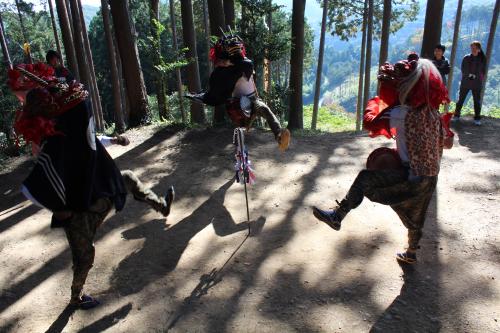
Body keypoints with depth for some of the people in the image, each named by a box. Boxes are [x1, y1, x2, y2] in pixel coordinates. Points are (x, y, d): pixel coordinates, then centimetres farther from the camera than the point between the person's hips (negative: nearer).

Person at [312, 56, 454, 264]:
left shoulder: (403, 113, -18)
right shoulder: (433, 113, 5)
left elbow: (370, 122, -15)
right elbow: (447, 142, 14)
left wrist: (375, 103, 4)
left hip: (410, 176, -8)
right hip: (430, 176, 8)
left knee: (364, 178, -3)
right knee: (414, 217, 23)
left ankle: (337, 216, -2)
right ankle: (410, 254, 42)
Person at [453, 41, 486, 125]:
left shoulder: (482, 59, 0)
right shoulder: (466, 58, 1)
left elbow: (483, 71, 5)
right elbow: (463, 69, 6)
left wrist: (480, 79, -3)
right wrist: (466, 77, -2)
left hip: (477, 84, 0)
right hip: (465, 82, 1)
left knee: (477, 101, 5)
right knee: (461, 99, 4)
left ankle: (477, 119, 10)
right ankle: (456, 115, 14)